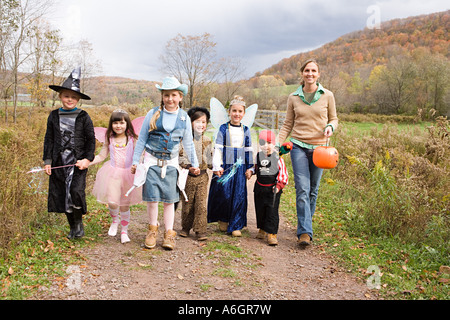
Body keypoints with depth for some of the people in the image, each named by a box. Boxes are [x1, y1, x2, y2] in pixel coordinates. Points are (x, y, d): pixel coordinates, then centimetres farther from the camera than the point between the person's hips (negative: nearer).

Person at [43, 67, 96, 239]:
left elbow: (91, 139, 2)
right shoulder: (54, 116, 7)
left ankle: (79, 222, 6)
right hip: (59, 162, 3)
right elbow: (49, 139, 10)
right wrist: (47, 161, 5)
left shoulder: (83, 117, -1)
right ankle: (72, 227, 23)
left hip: (78, 162, -3)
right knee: (61, 194, 7)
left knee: (76, 191, -19)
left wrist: (88, 159, -9)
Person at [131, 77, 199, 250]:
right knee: (152, 198, -1)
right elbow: (142, 139, 5)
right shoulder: (153, 114, -1)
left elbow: (188, 143, 14)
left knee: (169, 199, 3)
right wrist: (135, 161, 5)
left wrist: (194, 163, 15)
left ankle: (169, 233, 15)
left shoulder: (184, 118, 3)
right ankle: (153, 228, 21)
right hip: (152, 161, -1)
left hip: (171, 163, 1)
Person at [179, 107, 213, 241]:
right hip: (188, 176, -2)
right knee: (187, 203, 9)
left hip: (202, 176, 2)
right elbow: (181, 156, -9)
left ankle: (200, 230, 3)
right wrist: (189, 166, -22)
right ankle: (186, 227, 25)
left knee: (201, 204, -2)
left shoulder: (207, 140, 8)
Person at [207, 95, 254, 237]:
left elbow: (249, 150, 13)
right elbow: (218, 148, -2)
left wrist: (249, 167, 8)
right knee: (224, 193, -3)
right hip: (225, 166, -2)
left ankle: (235, 226, 10)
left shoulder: (246, 130, 9)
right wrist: (217, 166, -9)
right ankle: (223, 220, 21)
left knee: (239, 196, 1)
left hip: (240, 167, 3)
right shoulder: (223, 128, 1)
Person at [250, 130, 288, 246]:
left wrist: (279, 186, -12)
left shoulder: (277, 158, -9)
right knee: (260, 209, 14)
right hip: (259, 187, 5)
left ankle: (272, 234, -2)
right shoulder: (258, 156, 4)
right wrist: (251, 171, 3)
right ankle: (262, 229, 32)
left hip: (272, 189, -4)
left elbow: (283, 174, -6)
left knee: (272, 211, -6)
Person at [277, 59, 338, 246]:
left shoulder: (327, 96, 3)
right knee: (302, 189, -11)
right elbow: (287, 125, 10)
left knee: (313, 190, 8)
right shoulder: (293, 98, 5)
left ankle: (305, 224, 26)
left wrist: (330, 127, -11)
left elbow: (334, 119, 13)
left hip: (319, 147, 1)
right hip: (299, 146, -1)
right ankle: (305, 232, -10)